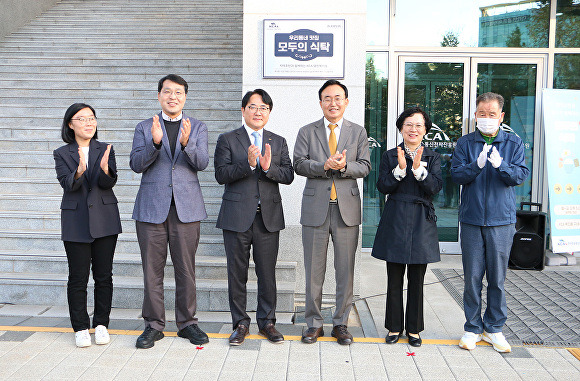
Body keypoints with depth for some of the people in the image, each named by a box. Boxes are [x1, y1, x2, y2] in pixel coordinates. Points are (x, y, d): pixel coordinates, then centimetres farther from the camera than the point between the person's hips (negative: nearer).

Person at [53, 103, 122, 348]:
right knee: (78, 277, 3)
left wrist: (105, 169, -29)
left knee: (104, 275, 4)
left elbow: (110, 183, -7)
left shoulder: (106, 150, 6)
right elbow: (67, 184, -12)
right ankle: (80, 328, 14)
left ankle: (101, 324, 17)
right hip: (76, 222, -1)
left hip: (104, 220, 1)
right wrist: (79, 172, -33)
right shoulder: (62, 154, 4)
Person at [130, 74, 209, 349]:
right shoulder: (145, 128, 10)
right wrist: (155, 142, -19)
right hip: (152, 207, 0)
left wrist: (187, 143, -23)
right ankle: (153, 325, 16)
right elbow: (136, 164, -2)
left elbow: (202, 163, -4)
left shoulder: (197, 127, 9)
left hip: (186, 208, 0)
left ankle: (187, 323, 18)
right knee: (152, 270, 4)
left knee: (186, 269, 4)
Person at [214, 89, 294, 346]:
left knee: (267, 273, 6)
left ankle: (267, 321, 20)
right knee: (237, 273, 5)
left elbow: (289, 176, 3)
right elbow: (221, 175, -7)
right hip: (237, 216, -2)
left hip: (269, 216, 2)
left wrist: (269, 168, -16)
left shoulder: (278, 142, 13)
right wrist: (248, 163, -21)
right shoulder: (227, 140, 4)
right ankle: (241, 323, 18)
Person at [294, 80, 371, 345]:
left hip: (347, 207, 1)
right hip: (315, 207, 0)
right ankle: (314, 323, 18)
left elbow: (364, 166, 2)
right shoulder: (307, 132, 8)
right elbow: (299, 164, -4)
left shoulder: (358, 132, 10)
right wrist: (325, 166, -19)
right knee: (314, 269, 5)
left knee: (345, 269, 5)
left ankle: (341, 323, 18)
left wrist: (344, 166, -18)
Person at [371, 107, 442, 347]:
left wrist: (418, 168, -20)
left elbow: (436, 187, -7)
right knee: (394, 279, 6)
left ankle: (414, 329, 19)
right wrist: (400, 169, -18)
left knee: (417, 280, 6)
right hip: (395, 220, 0)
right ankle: (395, 327, 19)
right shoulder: (390, 156, 6)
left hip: (421, 222, 0)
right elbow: (382, 186, -4)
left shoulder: (432, 158, 7)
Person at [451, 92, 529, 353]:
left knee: (497, 277, 6)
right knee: (472, 277, 4)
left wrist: (501, 165, -23)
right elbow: (457, 175, -3)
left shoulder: (513, 143, 6)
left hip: (501, 220, 0)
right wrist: (477, 165, -21)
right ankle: (472, 328, 16)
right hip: (471, 219, 0)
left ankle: (494, 328, 19)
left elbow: (521, 175, -4)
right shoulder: (465, 143, 6)